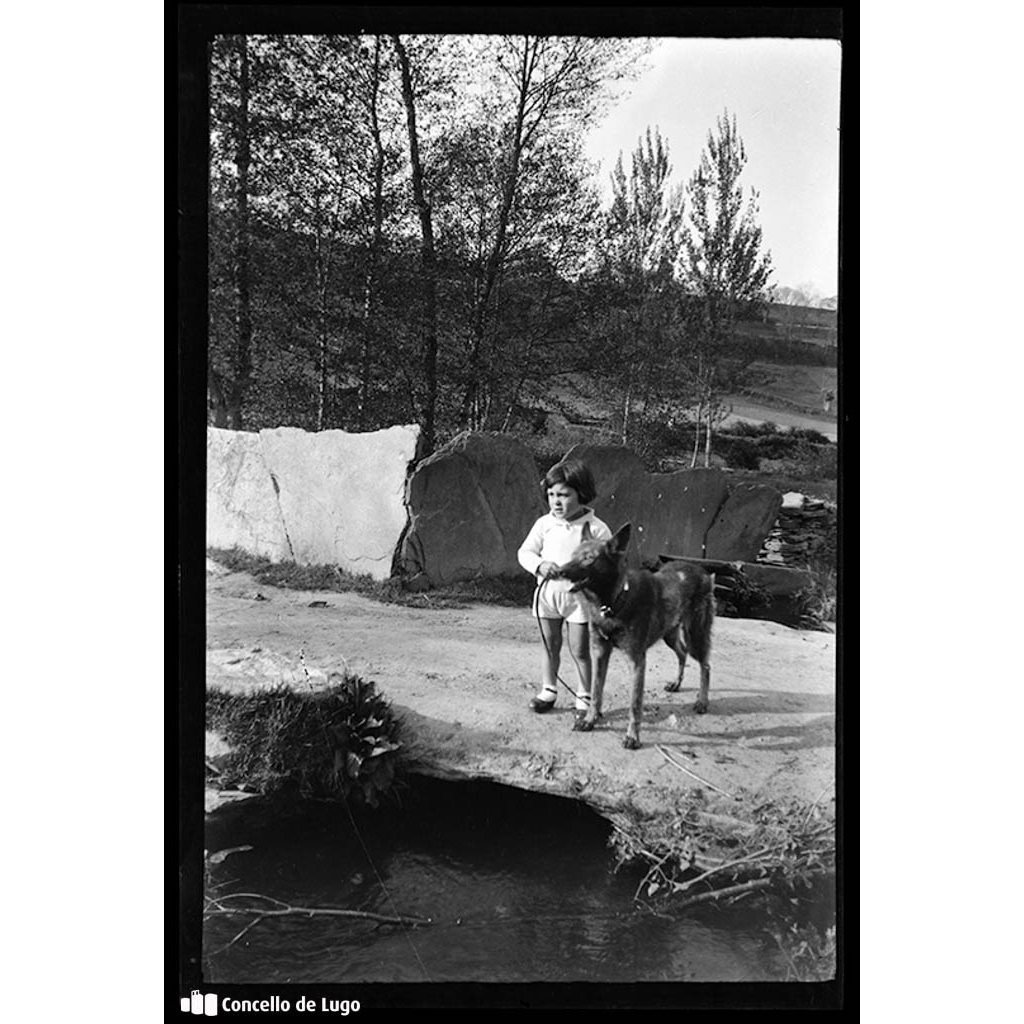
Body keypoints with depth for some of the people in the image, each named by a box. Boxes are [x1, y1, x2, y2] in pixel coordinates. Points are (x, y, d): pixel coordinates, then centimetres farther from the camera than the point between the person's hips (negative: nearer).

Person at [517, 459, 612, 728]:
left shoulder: (596, 529, -10)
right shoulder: (544, 524, -1)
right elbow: (525, 551, 4)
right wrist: (540, 564, -14)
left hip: (578, 596, -3)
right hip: (547, 594, 4)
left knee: (579, 651, 1)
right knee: (550, 647, 15)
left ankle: (585, 701, 12)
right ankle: (547, 691, 30)